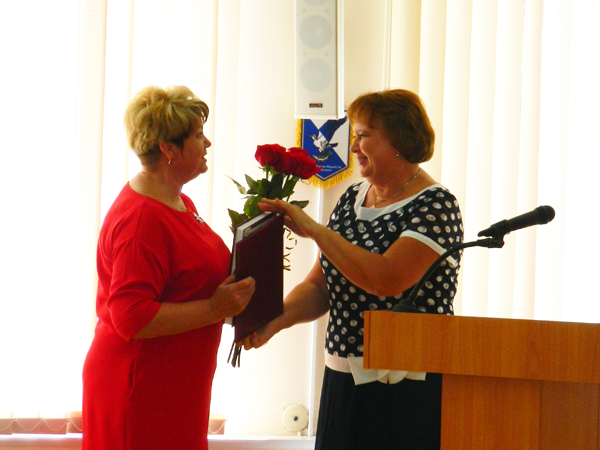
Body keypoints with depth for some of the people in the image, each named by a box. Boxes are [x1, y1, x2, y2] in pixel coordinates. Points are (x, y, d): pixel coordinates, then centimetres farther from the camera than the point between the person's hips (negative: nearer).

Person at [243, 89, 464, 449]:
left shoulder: (435, 205, -10)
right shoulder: (353, 198, 13)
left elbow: (388, 279, -24)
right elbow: (319, 287, 12)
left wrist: (315, 230, -20)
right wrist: (274, 321, -6)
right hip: (345, 379, 7)